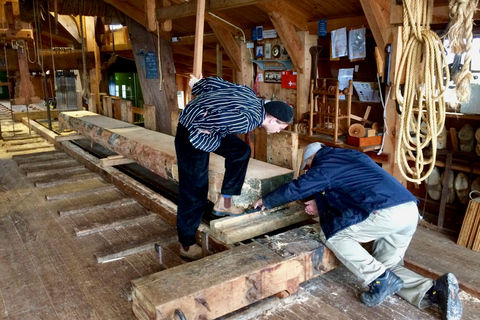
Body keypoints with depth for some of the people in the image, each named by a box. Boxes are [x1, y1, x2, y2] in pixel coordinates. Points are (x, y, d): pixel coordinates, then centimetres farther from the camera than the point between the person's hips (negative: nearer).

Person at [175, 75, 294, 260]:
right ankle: (187, 244, 13)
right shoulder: (247, 120, -26)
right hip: (192, 134, -9)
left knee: (241, 151, 11)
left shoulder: (250, 95, -2)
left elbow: (213, 82, 2)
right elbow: (211, 117, -30)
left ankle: (224, 202, 19)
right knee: (194, 190, -3)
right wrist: (204, 131, -11)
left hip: (204, 126, 10)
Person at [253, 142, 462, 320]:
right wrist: (321, 206, 31)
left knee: (331, 234, 3)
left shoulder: (324, 164, 3)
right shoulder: (347, 156, 28)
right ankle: (435, 290, -2)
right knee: (389, 266, 19)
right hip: (410, 211, 9)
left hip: (386, 213, -9)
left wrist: (265, 202, 23)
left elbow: (295, 189, 7)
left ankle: (380, 279, -4)